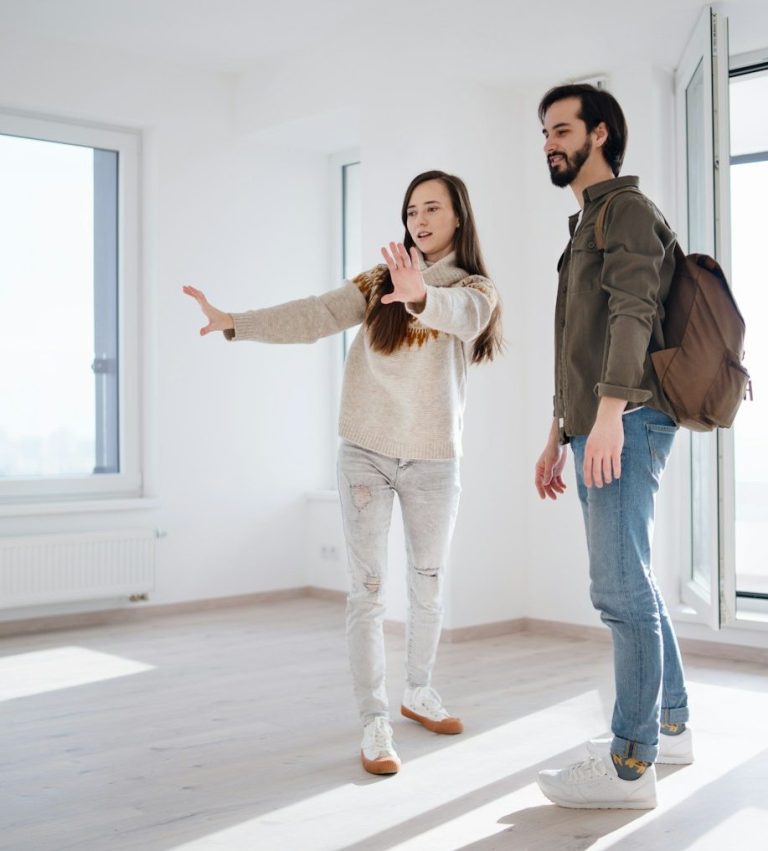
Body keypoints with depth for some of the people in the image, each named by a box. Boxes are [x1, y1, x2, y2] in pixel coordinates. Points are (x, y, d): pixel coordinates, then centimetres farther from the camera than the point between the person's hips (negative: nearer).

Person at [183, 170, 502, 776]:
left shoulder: (475, 290, -1)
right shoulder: (379, 283, 5)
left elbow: (462, 316, -26)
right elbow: (314, 317, -7)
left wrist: (422, 295, -49)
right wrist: (234, 323, -21)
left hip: (434, 460, 0)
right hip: (366, 452, 0)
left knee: (429, 584, 12)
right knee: (367, 588, -4)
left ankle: (419, 692, 33)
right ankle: (376, 723, -1)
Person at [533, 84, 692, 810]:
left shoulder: (627, 210, -3)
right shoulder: (585, 224, 26)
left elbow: (633, 311, -18)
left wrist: (609, 414, -28)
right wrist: (558, 436, 25)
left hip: (627, 423, -10)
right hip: (594, 429, 10)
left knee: (621, 589, -10)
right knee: (631, 587, 14)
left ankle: (630, 764, -6)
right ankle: (671, 726, 24)